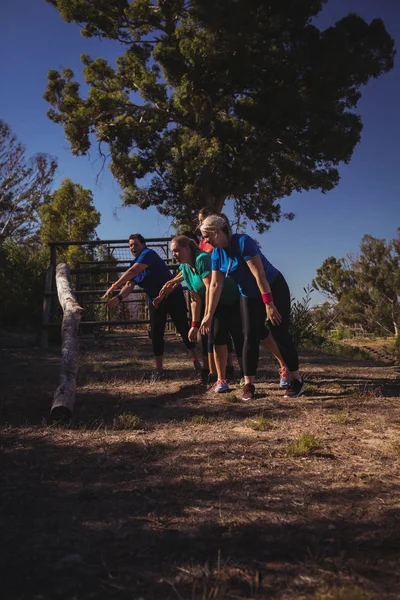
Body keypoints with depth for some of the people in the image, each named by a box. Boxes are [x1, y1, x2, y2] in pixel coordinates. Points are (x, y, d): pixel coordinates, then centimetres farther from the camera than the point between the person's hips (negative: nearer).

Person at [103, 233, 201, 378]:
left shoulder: (149, 254, -16)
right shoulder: (135, 264, 8)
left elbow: (132, 271, -30)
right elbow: (129, 284, -5)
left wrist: (114, 286, -33)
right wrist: (119, 297, -24)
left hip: (173, 296, -7)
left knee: (183, 328, -2)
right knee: (156, 333, 1)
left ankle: (196, 361, 9)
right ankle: (159, 368, 6)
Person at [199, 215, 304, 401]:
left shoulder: (242, 241, -27)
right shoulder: (216, 254, -5)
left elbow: (259, 274, -30)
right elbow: (215, 285, -3)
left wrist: (269, 304, -30)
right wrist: (209, 315, -5)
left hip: (274, 289, -6)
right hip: (249, 296, 6)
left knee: (280, 335, -6)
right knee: (250, 338, -1)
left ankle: (297, 380, 7)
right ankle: (248, 385, 3)